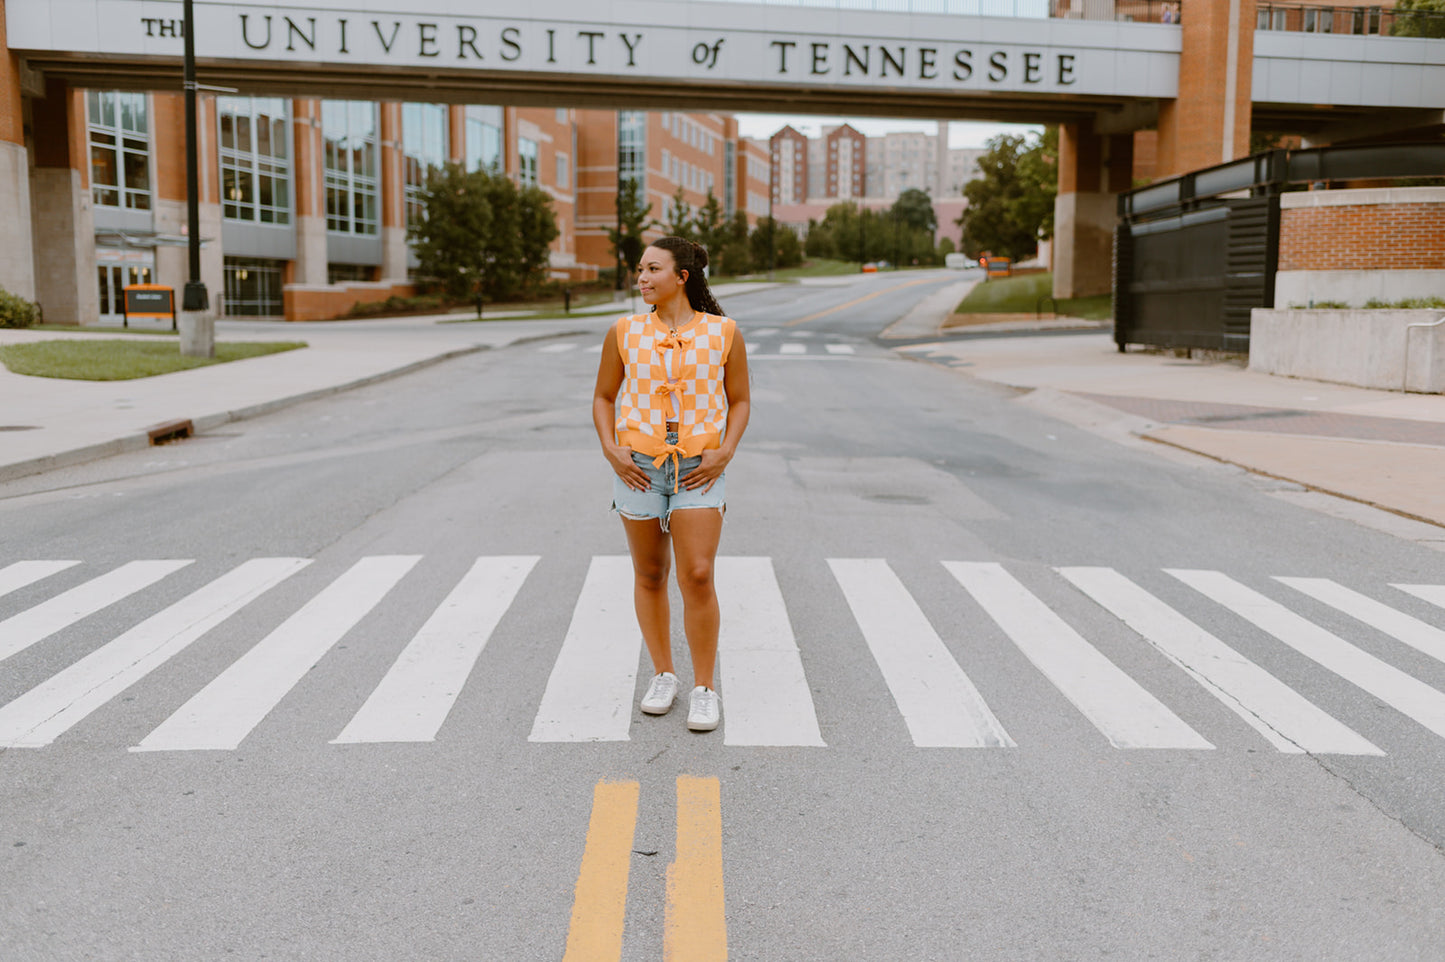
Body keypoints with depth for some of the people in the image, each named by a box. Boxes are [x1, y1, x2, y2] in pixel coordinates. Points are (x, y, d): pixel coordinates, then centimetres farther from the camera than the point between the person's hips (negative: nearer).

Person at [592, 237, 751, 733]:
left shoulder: (722, 333, 0)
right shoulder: (625, 333, 2)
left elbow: (740, 401, 7)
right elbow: (603, 398, 11)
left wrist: (724, 453, -7)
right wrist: (611, 450, -4)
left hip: (698, 471, -2)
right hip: (638, 467, 2)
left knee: (697, 576, -9)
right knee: (650, 576, 10)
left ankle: (704, 688, 5)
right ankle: (663, 676, 27)